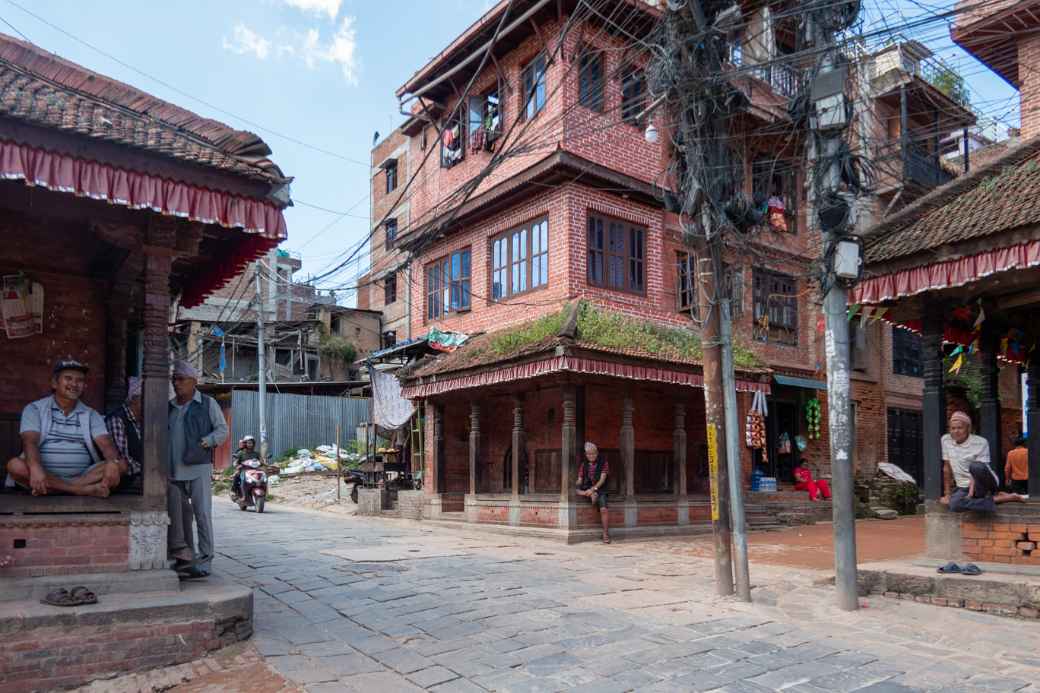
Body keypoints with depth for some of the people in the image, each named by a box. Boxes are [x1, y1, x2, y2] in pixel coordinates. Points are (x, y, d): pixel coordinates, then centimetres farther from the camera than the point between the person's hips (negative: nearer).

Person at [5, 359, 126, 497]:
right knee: (15, 466, -30)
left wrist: (113, 463, -27)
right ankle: (85, 490, -34)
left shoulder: (91, 415, 12)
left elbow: (106, 444, -3)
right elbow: (30, 442, -10)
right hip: (43, 476, -2)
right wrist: (35, 468, -32)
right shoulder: (34, 409, 6)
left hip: (83, 476, 2)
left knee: (120, 465, -21)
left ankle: (51, 489, -30)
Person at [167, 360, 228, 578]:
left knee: (203, 514, -6)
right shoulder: (169, 407, 16)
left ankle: (204, 561, -3)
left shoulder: (207, 403, 3)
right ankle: (183, 556, 21)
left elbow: (223, 430, 3)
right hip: (174, 471, 5)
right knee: (178, 515, 10)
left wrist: (205, 442, -15)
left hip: (199, 468, -5)